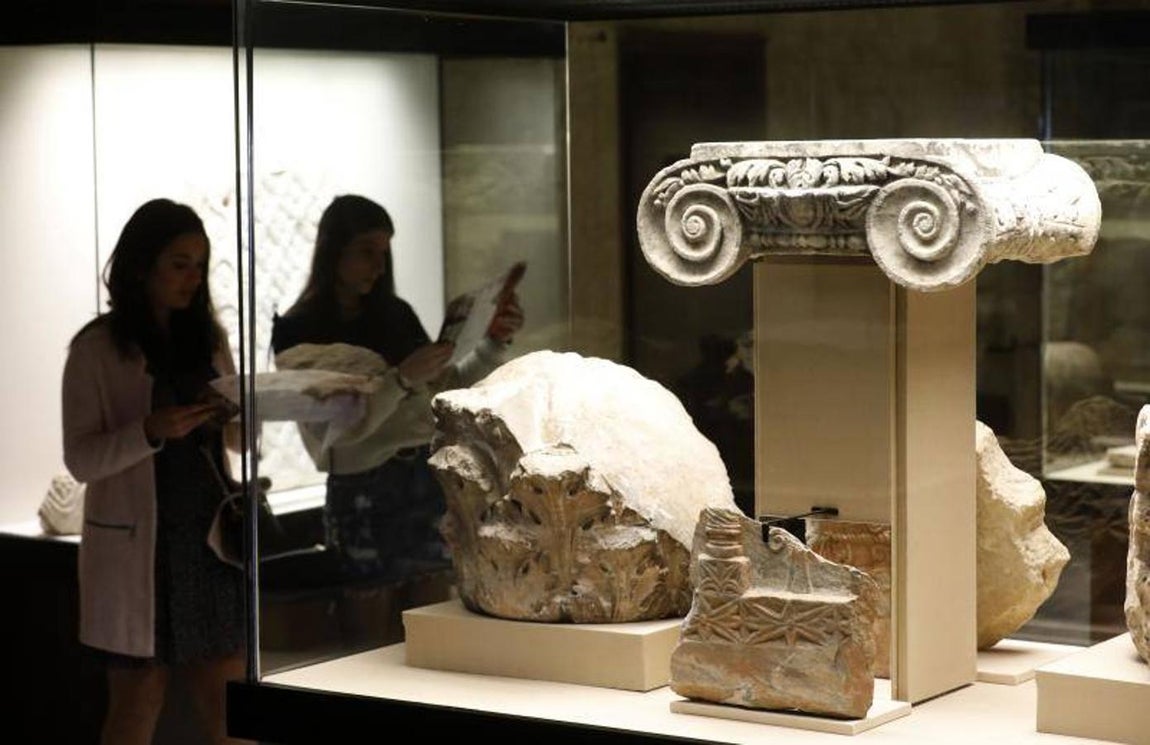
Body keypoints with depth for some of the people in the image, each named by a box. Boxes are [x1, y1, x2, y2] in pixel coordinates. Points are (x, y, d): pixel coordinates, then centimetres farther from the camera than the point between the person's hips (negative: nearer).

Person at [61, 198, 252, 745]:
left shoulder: (209, 339, 10)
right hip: (138, 546, -4)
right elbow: (80, 460, -9)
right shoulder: (97, 349, -4)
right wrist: (151, 432, -23)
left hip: (209, 536, 4)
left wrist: (236, 421, -6)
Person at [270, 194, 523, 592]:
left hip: (430, 479, 4)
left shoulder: (395, 314, 10)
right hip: (363, 496, -4)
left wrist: (493, 346, 2)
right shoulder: (297, 333, -4)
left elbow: (446, 387, 17)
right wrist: (402, 380, -22)